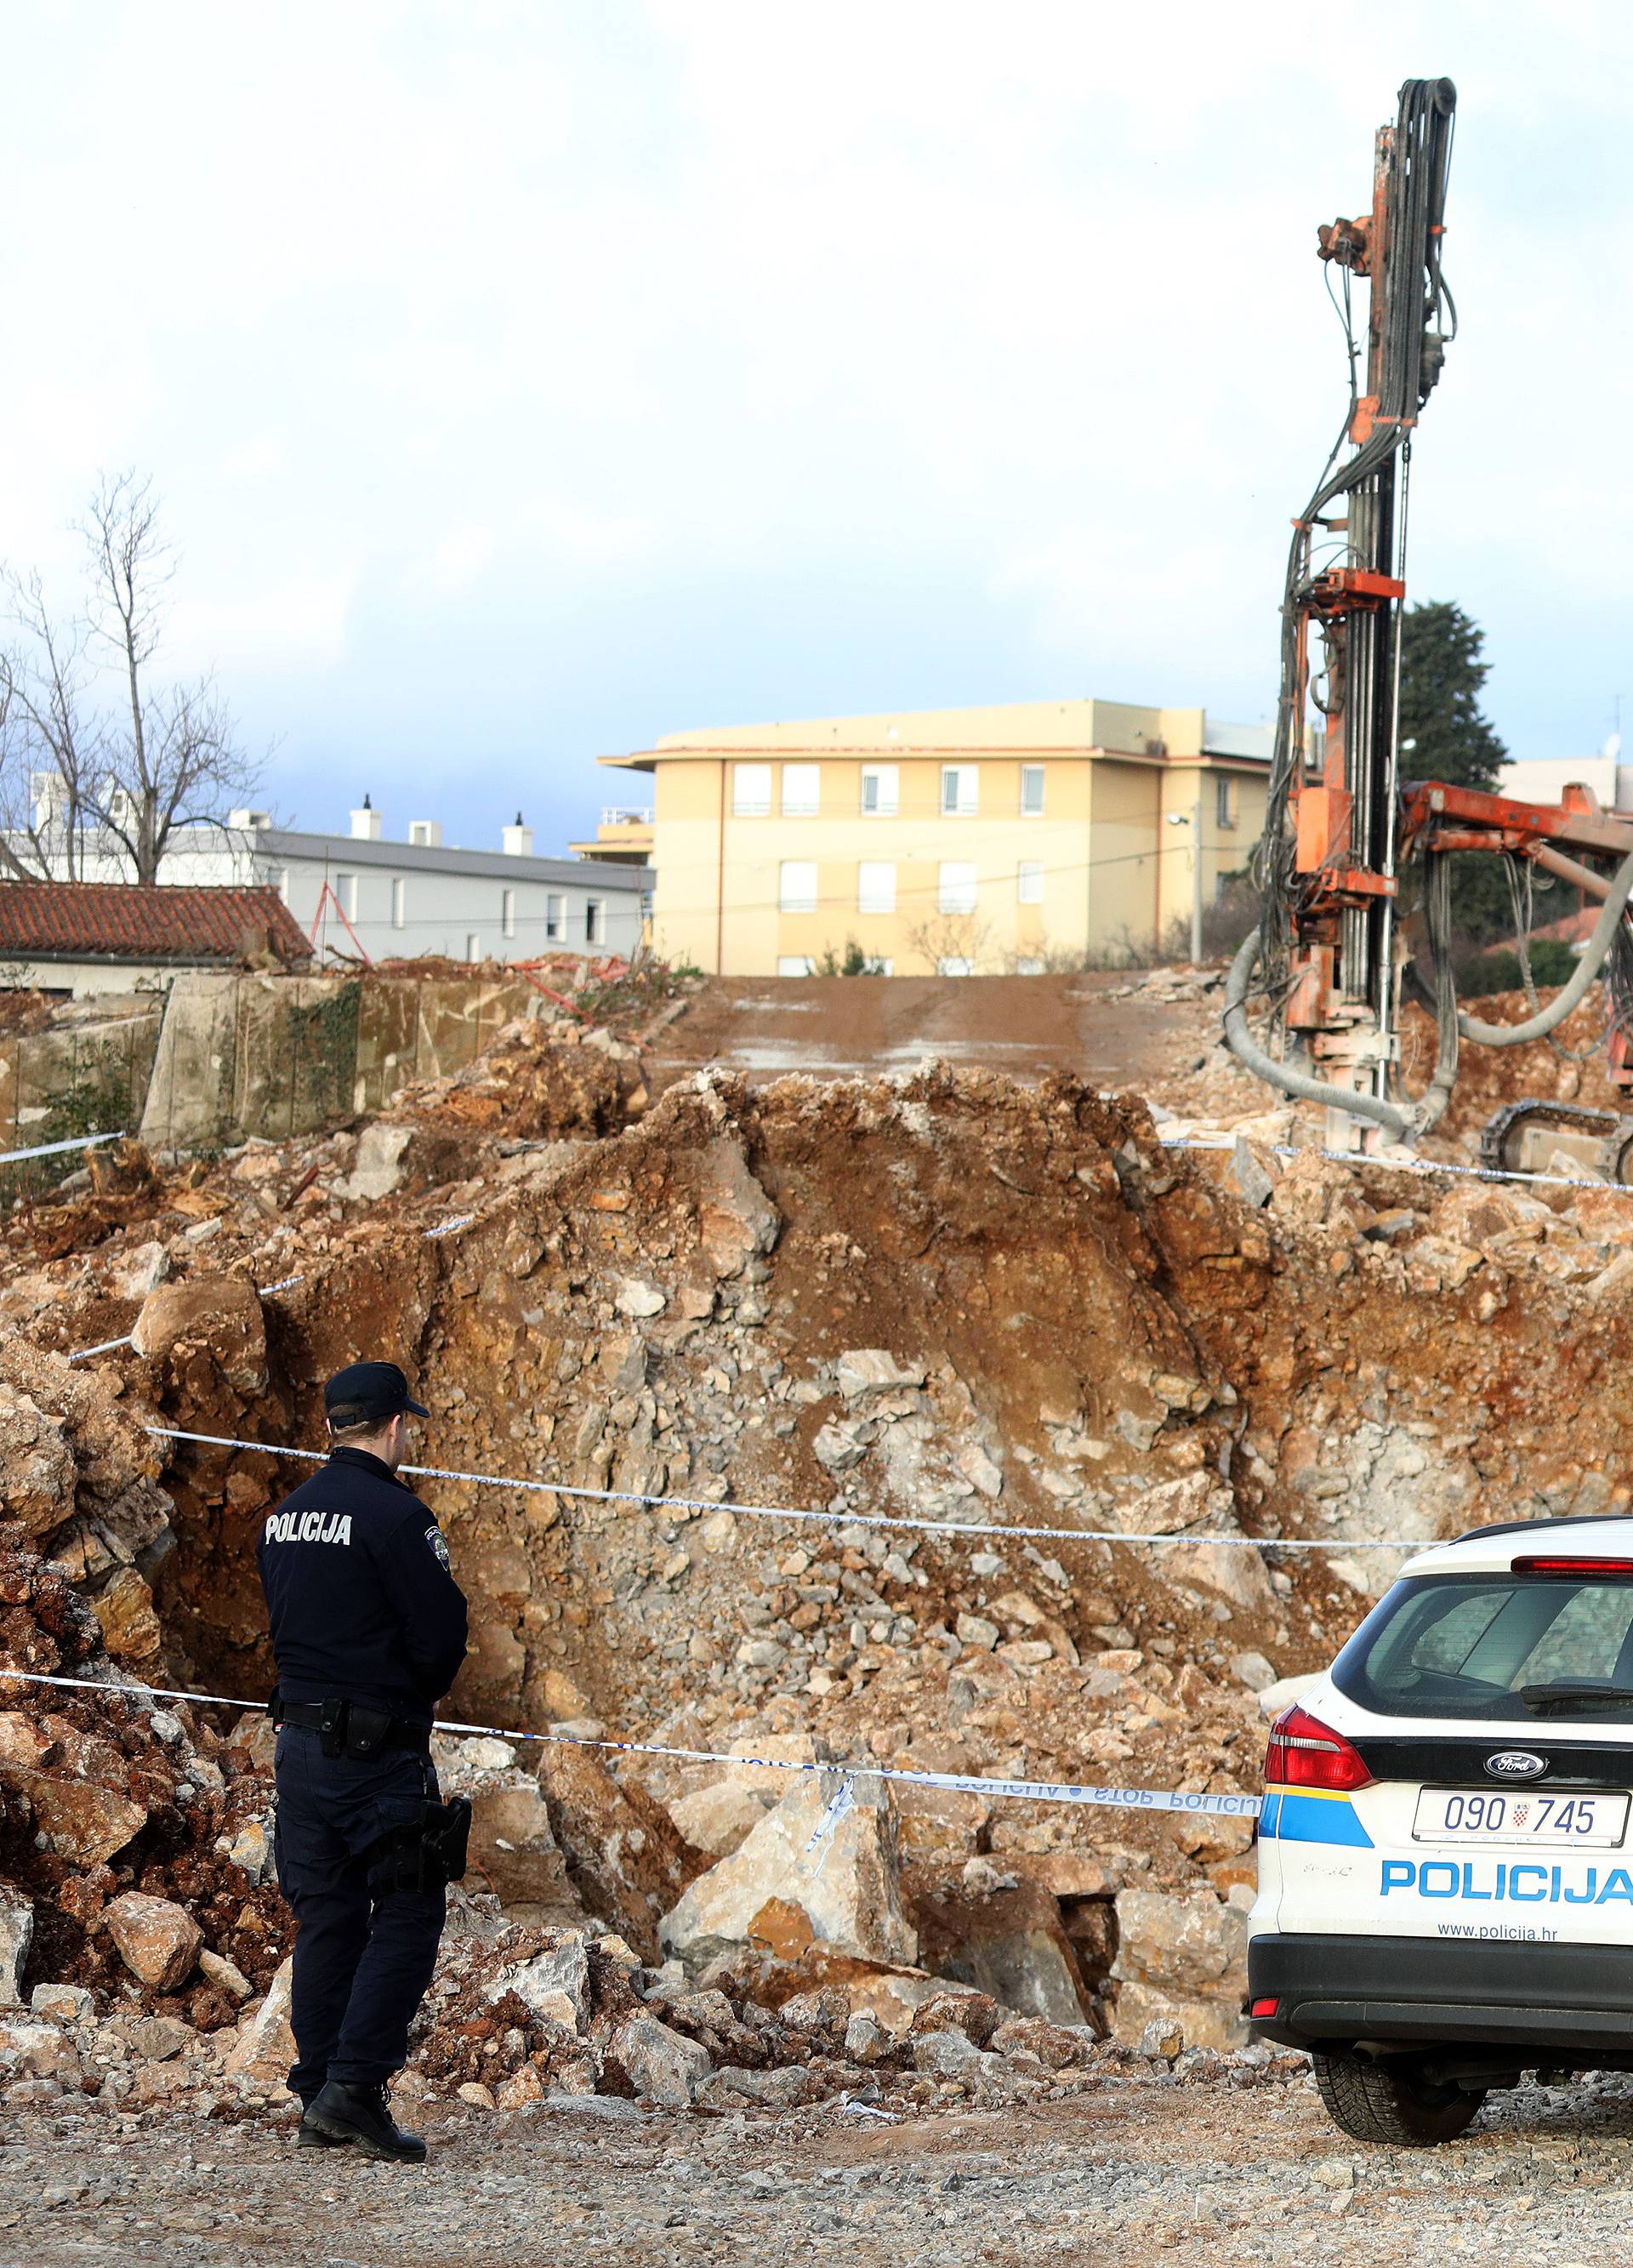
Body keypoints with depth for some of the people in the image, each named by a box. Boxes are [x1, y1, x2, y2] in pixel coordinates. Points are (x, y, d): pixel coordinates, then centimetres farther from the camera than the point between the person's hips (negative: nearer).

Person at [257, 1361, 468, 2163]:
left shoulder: (283, 1517, 11)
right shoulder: (394, 1515, -15)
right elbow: (441, 1635, -15)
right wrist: (420, 1695, 7)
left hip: (299, 1737, 8)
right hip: (379, 1752, -8)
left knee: (326, 1918, 12)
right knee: (406, 1916, -2)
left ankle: (316, 2101, 13)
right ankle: (354, 2086, -12)